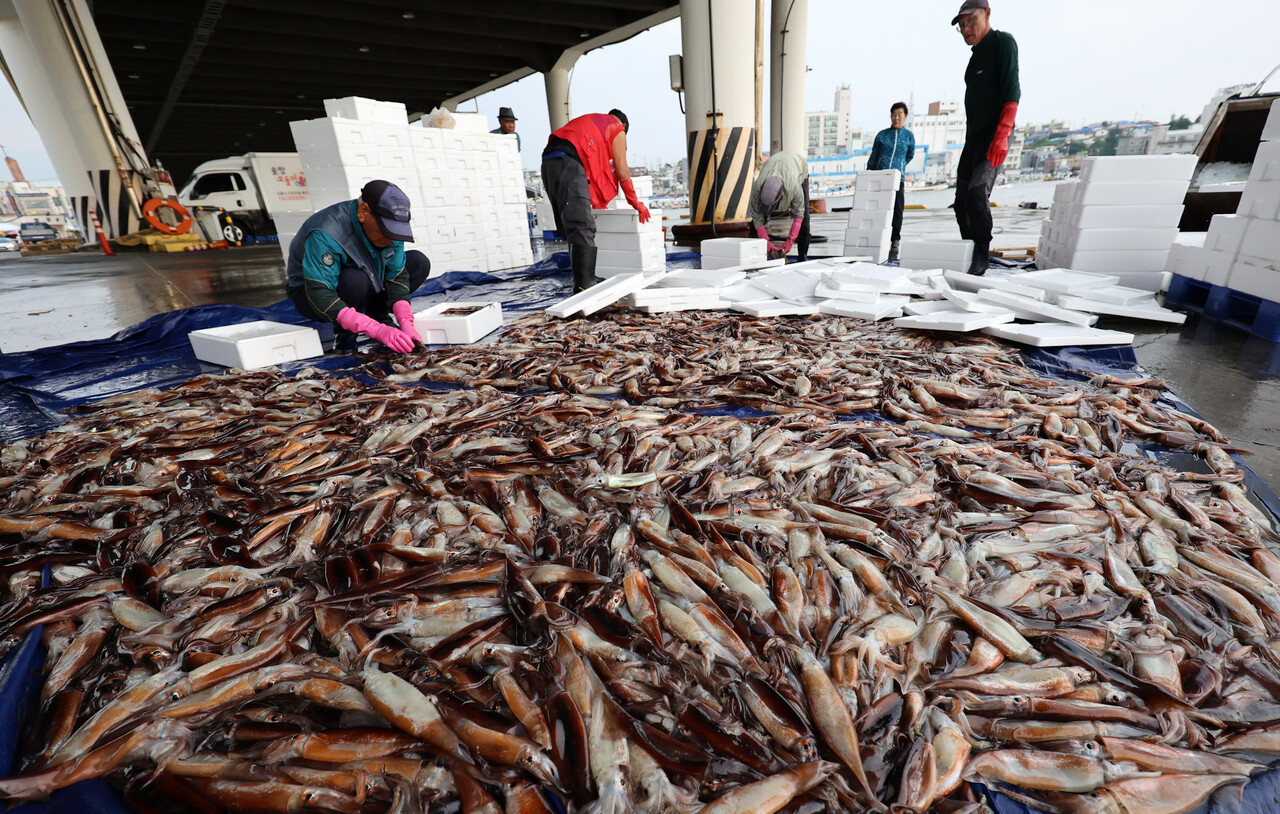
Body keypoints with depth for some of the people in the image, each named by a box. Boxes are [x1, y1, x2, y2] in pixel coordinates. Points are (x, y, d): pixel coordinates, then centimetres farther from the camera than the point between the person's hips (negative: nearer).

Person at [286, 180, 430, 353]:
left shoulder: (389, 225, -16)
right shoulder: (325, 236, -35)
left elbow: (397, 274, -16)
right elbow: (320, 296, -40)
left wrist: (406, 324, -31)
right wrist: (378, 330, -50)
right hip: (308, 292, -5)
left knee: (419, 263, -11)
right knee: (355, 281, -41)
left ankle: (376, 314, -3)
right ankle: (343, 332, -12)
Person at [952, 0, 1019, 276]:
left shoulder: (1003, 42, -3)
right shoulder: (976, 55, 20)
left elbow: (1012, 91, -14)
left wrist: (1002, 136, -25)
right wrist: (970, 143, 15)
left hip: (995, 137, -8)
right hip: (973, 138, 8)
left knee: (977, 192, -22)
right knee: (962, 199, 2)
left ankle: (982, 256, -17)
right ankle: (969, 255, 7)